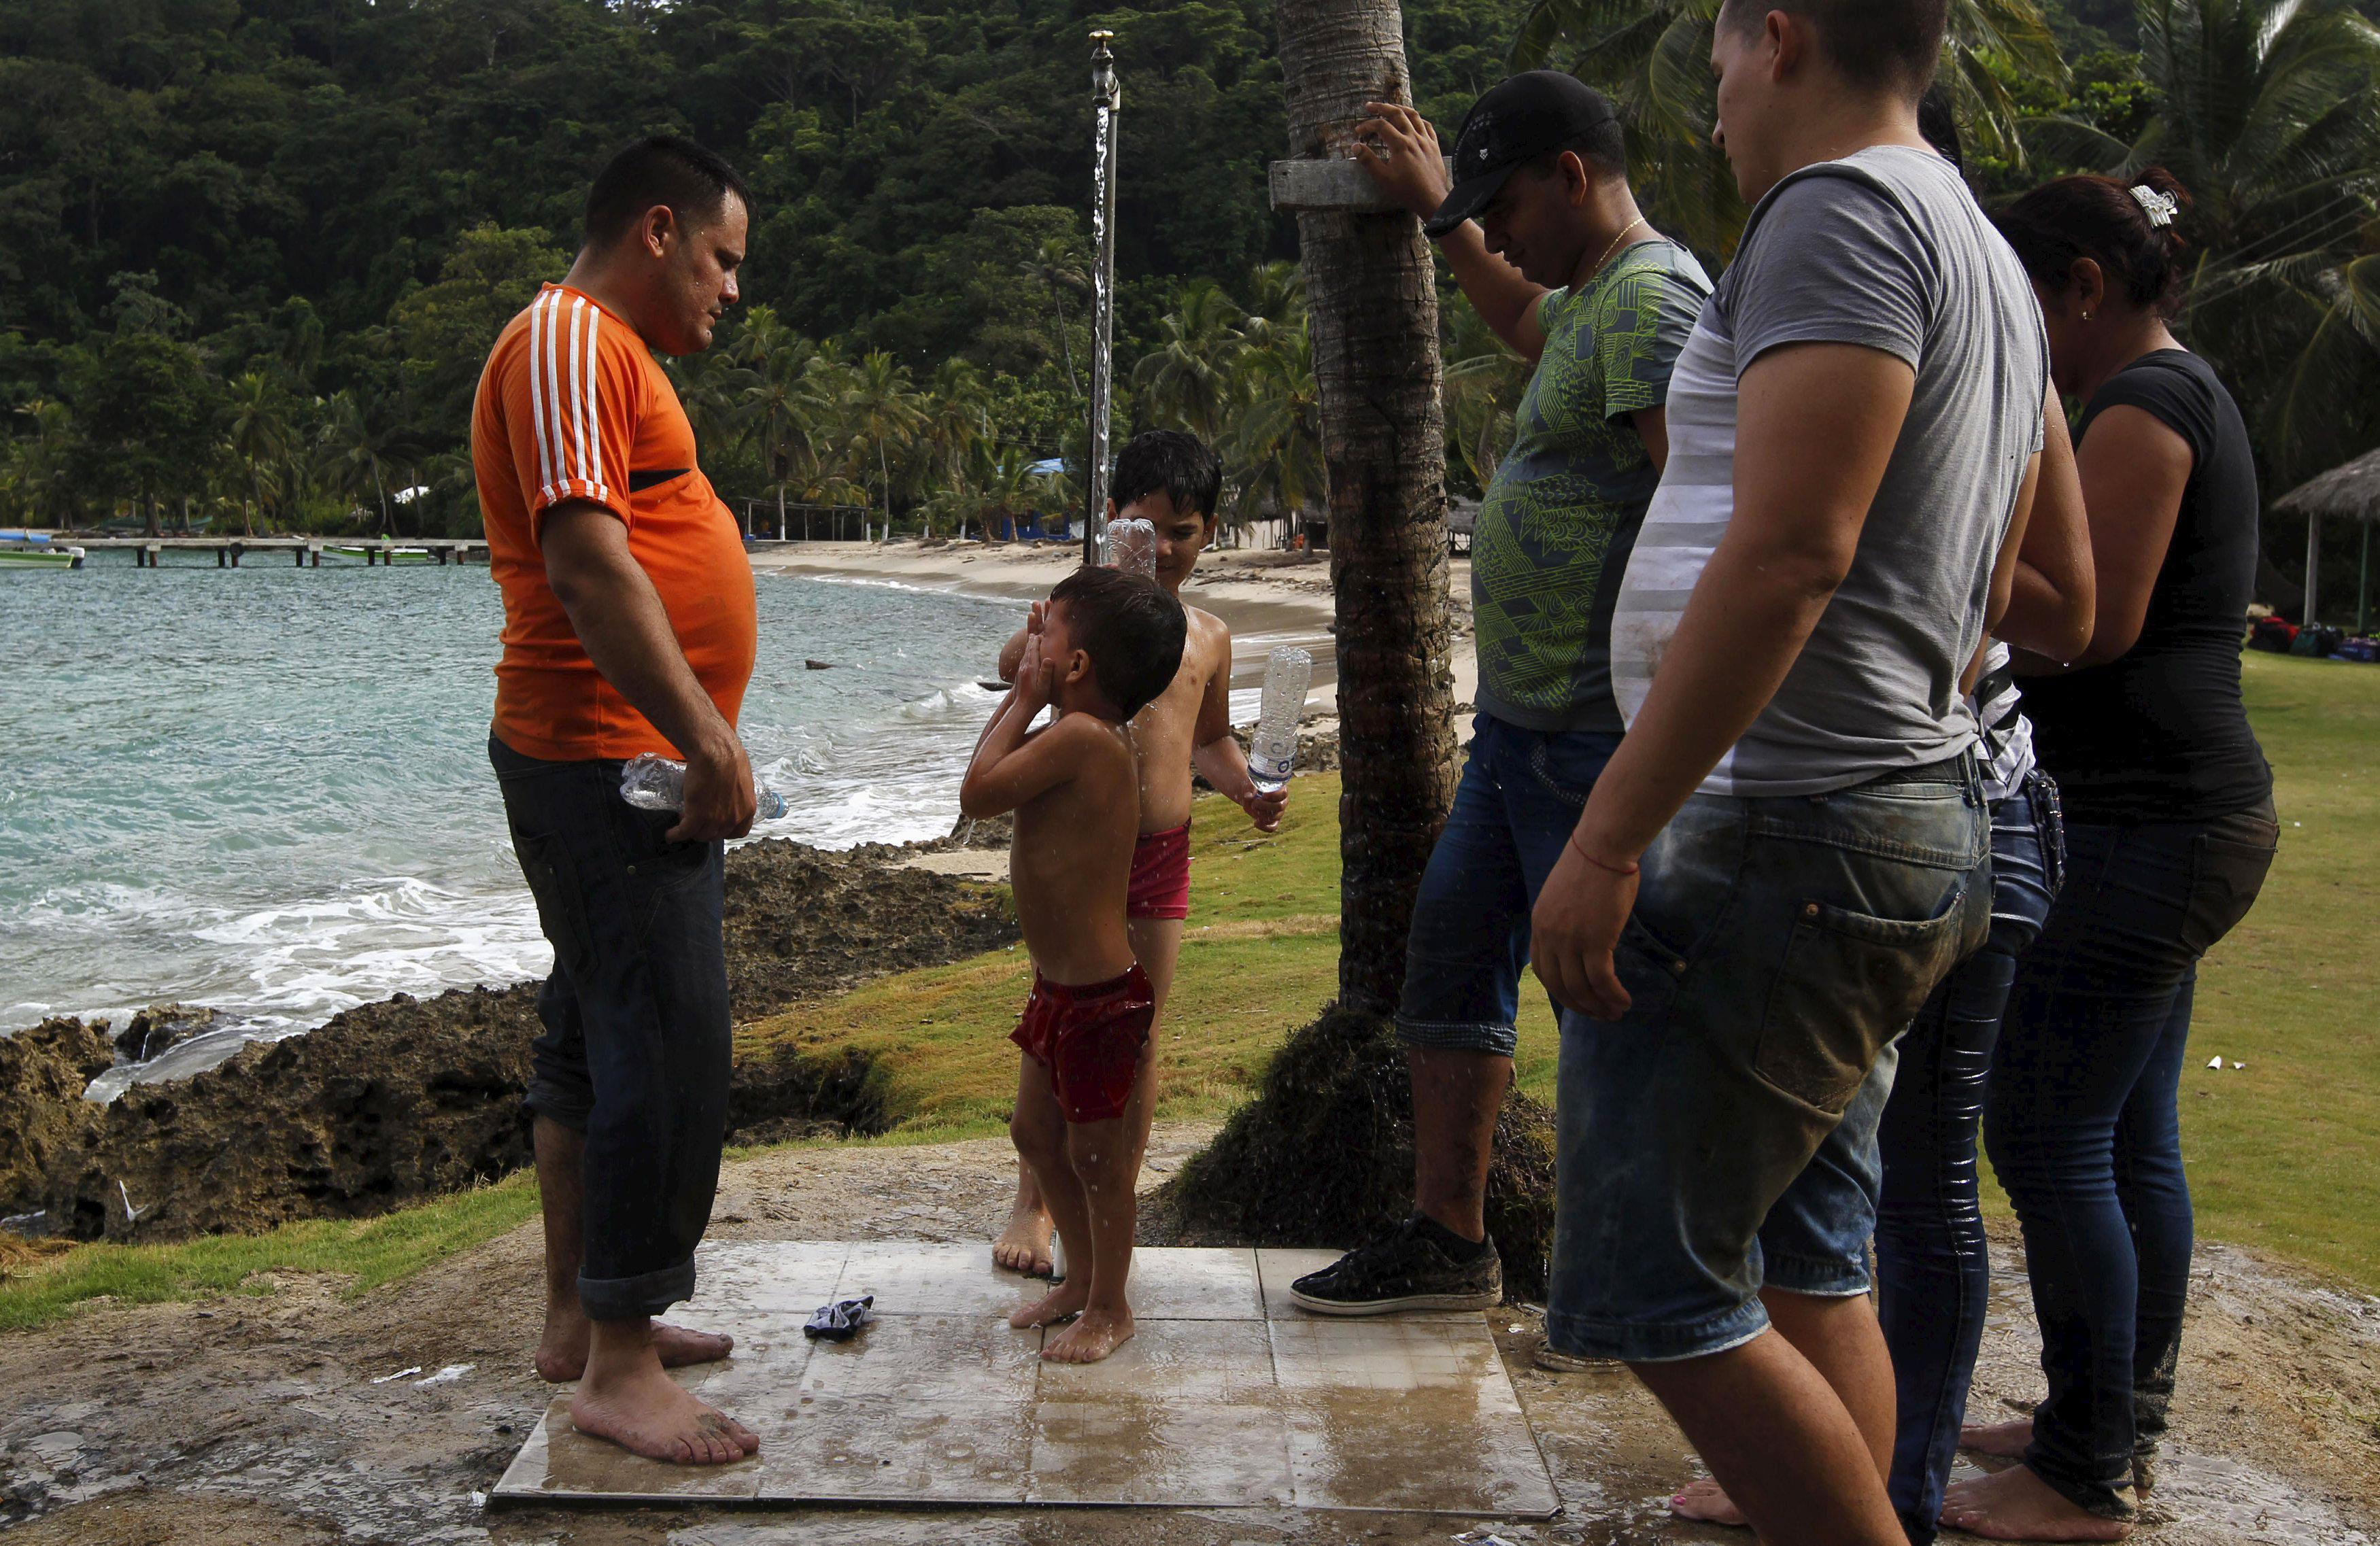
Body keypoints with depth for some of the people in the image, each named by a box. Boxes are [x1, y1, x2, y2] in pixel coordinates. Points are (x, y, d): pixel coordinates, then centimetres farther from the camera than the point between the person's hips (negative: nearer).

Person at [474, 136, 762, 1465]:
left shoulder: (615, 353, 21)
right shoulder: (569, 338, -13)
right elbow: (586, 562, -24)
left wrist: (699, 736, 21)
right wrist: (706, 736, -26)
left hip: (638, 764, 11)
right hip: (611, 760, -11)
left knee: (600, 1042, 16)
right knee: (669, 1048, -9)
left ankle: (585, 1320, 26)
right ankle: (619, 1369, -1)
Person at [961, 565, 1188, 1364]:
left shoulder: (1079, 738, -24)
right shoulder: (1097, 737, 6)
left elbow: (977, 792, -22)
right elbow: (995, 768, 20)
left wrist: (1025, 699, -15)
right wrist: (1021, 694, 9)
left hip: (1100, 996, -10)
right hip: (1063, 987, 10)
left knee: (1096, 1153, 5)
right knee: (1035, 1131, 21)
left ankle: (1109, 1307, 22)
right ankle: (1082, 1277, 37)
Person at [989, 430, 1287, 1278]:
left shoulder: (1208, 635, 11)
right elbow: (1013, 665, -23)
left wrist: (1247, 791, 6)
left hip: (1163, 852, 4)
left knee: (1139, 1042, 8)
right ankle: (1034, 1202, 17)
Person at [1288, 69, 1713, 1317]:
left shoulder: (1649, 294, -16)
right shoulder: (1591, 296, 16)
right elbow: (1528, 324, 43)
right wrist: (1436, 211, 40)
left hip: (1592, 735, -11)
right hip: (1519, 721, 11)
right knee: (1451, 954, 15)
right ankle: (1447, 1241, 25)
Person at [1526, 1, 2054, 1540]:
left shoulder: (1840, 210, -12)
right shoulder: (1992, 264, 20)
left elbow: (1787, 556, -23)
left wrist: (1608, 836, -22)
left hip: (1780, 839, -10)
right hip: (1911, 817, 10)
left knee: (1652, 1291, -5)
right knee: (1808, 1272, 14)